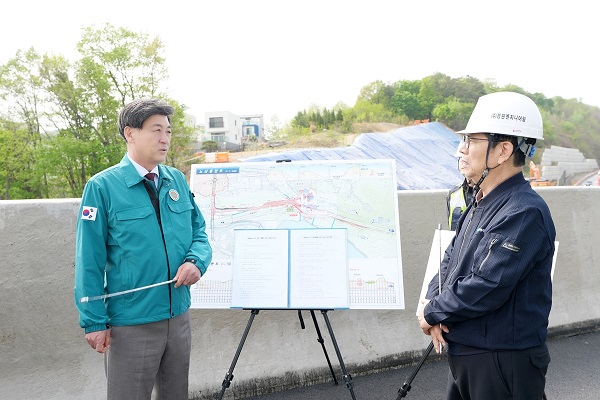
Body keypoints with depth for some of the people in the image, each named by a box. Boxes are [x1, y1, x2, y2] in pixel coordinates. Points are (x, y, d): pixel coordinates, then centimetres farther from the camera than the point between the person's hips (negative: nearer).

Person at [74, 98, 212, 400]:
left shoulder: (178, 180, 3)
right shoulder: (102, 187, -10)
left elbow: (198, 231, 10)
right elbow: (89, 260, -9)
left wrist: (197, 260, -12)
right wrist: (94, 321, -9)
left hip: (178, 316, 5)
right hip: (130, 324, -5)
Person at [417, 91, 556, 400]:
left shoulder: (523, 212, -22)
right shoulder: (481, 204, 7)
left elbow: (485, 288, -27)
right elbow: (451, 260, 12)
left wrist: (431, 313, -13)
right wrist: (430, 300, -6)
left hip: (504, 361, -8)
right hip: (462, 351, 8)